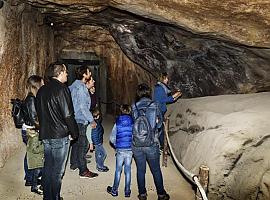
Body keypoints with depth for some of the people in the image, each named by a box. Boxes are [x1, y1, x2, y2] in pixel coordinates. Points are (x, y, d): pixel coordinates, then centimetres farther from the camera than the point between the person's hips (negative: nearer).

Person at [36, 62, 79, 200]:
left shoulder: (42, 90, 9)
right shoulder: (62, 89, -15)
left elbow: (39, 113, 15)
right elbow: (68, 114, -17)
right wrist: (74, 133, -6)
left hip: (45, 135, 8)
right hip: (60, 136, -7)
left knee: (47, 168, 17)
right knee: (58, 170, 4)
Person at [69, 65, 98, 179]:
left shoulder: (74, 85, 12)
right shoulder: (81, 87, -18)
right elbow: (83, 106, -21)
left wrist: (89, 87, 15)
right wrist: (92, 120, -15)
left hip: (74, 119, 10)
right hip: (80, 120, -10)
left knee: (76, 142, 20)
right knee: (83, 144, -5)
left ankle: (74, 164, 33)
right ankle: (83, 171, -1)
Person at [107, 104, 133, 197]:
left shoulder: (118, 122, -3)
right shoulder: (133, 122, -3)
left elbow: (112, 138, -2)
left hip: (120, 150, -1)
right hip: (130, 149, 1)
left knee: (118, 170, 10)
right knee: (128, 170, 10)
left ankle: (114, 190, 20)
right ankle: (127, 191, 17)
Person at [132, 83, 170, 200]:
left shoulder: (134, 107, -4)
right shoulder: (155, 105, -6)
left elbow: (133, 122, 5)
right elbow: (159, 123, 3)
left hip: (137, 144, 1)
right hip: (152, 144, -1)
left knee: (140, 170, 15)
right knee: (156, 170, 13)